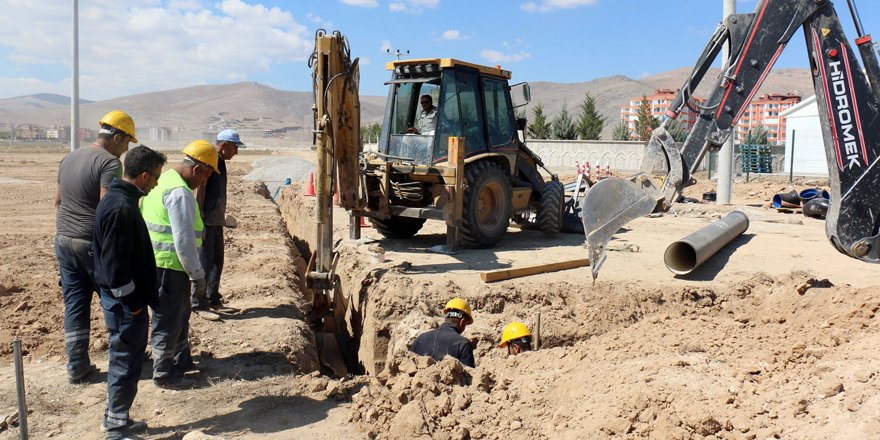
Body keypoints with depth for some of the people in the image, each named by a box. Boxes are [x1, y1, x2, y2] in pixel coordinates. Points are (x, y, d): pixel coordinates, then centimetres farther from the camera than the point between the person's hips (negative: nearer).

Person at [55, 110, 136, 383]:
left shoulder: (69, 158, 12)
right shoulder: (109, 162, -15)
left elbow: (58, 200, 18)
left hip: (63, 240, 7)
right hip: (93, 244, -7)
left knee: (74, 304, 11)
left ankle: (76, 366, 15)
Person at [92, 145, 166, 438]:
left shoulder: (119, 199, 10)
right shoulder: (121, 208, -23)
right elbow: (115, 264, -24)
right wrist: (133, 302, -17)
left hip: (123, 296, 10)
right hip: (124, 301, -10)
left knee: (125, 359, 19)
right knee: (126, 363, 1)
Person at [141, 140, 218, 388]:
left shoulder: (164, 180, 12)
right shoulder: (180, 193, -21)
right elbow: (184, 240, -24)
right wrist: (198, 275, -16)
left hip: (155, 261, 11)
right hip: (169, 266, -11)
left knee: (181, 313, 23)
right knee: (168, 321, 3)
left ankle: (181, 361, 37)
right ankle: (163, 374, 16)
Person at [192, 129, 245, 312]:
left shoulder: (220, 162, 17)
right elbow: (200, 187, -19)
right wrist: (200, 214, -22)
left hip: (216, 221, 10)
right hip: (206, 221, -10)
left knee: (217, 261, 16)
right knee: (204, 262, -5)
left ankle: (213, 299, 28)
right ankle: (198, 302, 4)